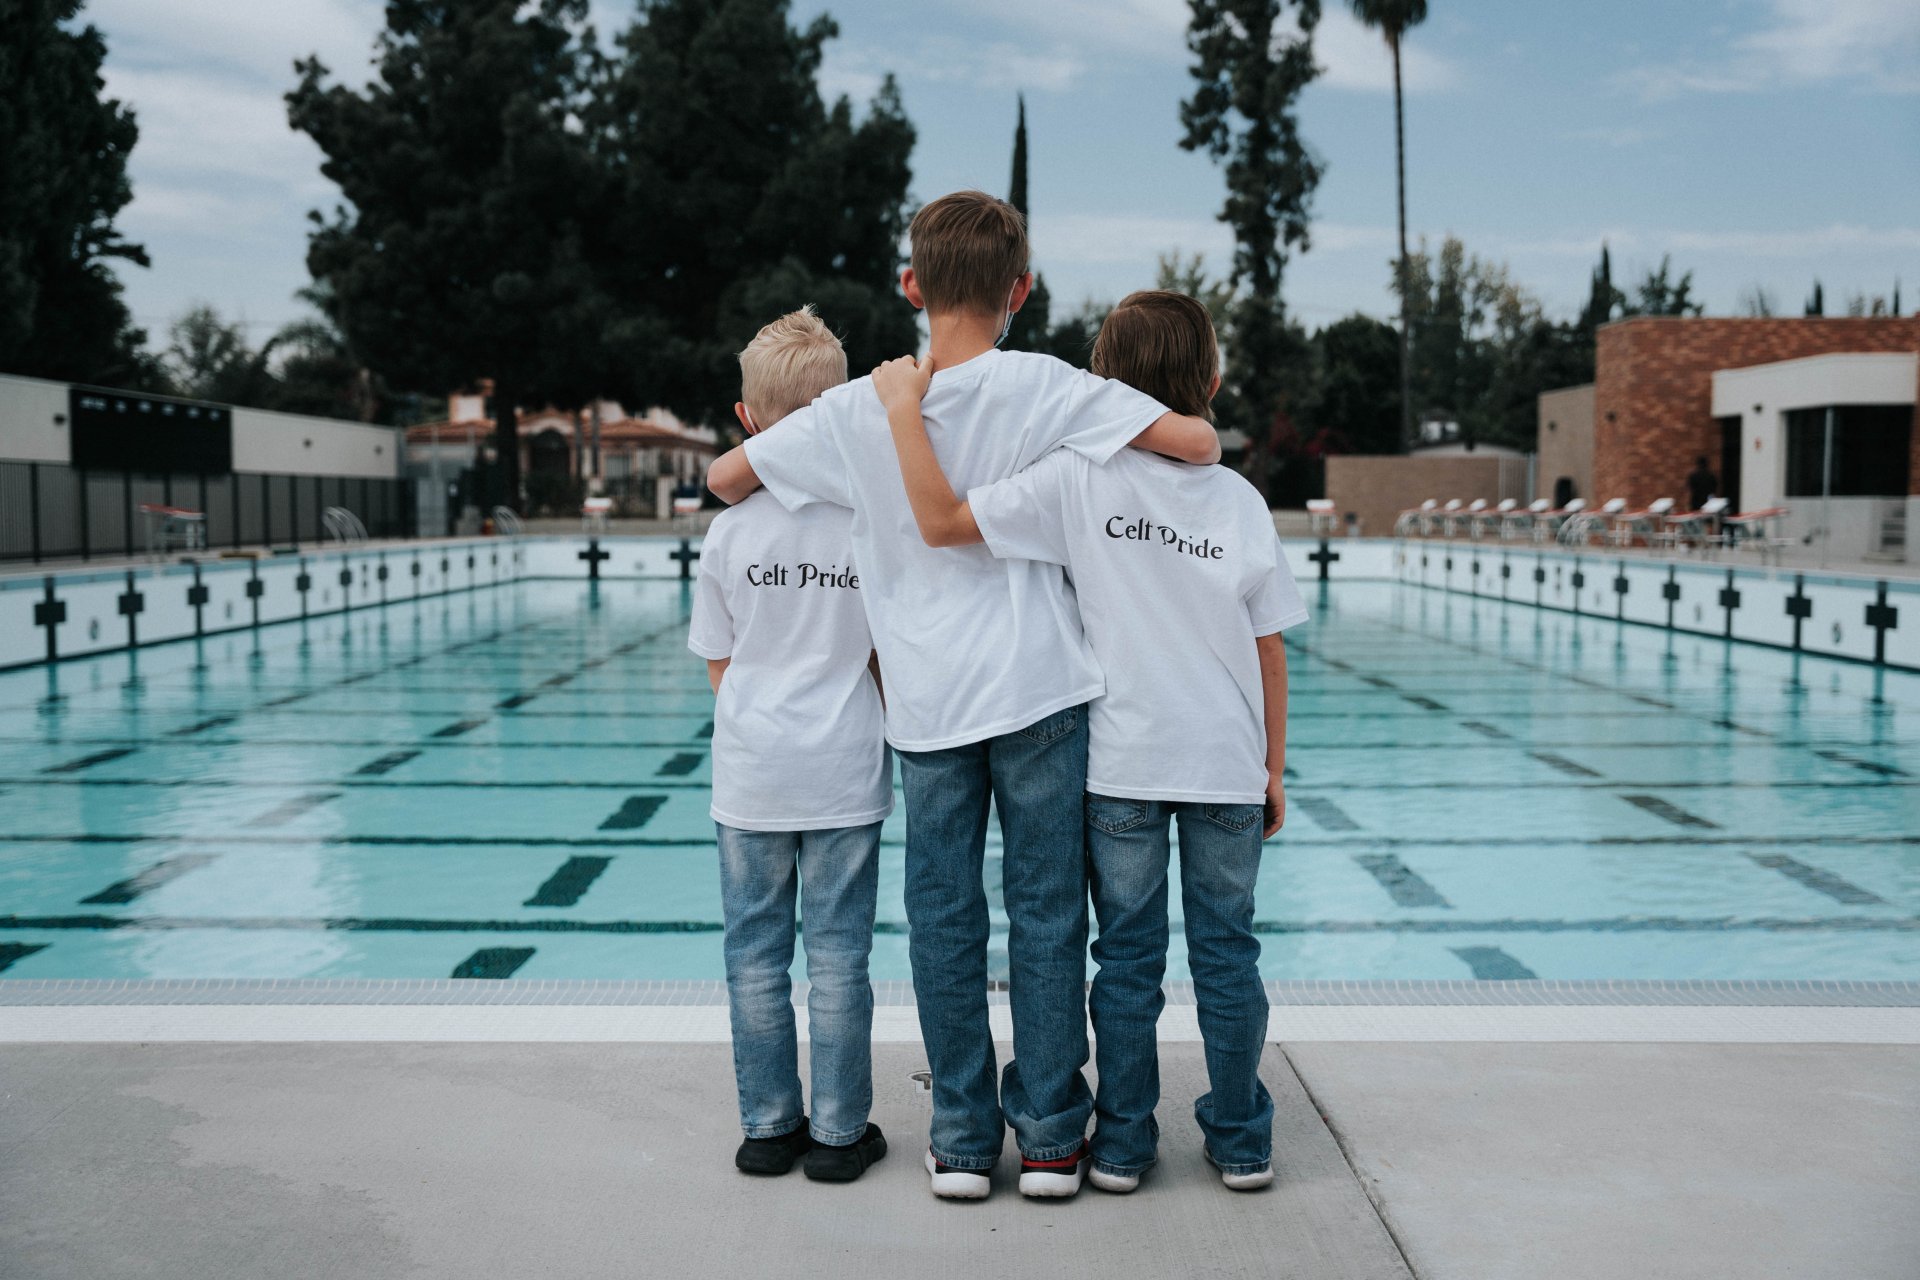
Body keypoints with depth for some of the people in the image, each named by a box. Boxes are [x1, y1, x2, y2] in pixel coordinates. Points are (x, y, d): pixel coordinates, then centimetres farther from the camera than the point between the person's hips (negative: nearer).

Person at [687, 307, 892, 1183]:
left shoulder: (731, 528, -3)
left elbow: (718, 664, 4)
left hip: (751, 774, 1)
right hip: (845, 775, 0)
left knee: (755, 954, 11)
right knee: (838, 955, 7)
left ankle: (769, 1127, 20)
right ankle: (839, 1134, 15)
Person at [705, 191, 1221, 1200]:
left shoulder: (856, 409, 0)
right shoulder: (1039, 385, -8)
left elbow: (723, 477, 8)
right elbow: (1195, 441, -14)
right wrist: (1202, 450, 10)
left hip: (924, 701, 2)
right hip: (1038, 689, -2)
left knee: (943, 917, 10)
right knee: (1046, 910, 8)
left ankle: (961, 1140, 16)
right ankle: (1050, 1137, 15)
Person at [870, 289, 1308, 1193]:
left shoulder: (1078, 478, -10)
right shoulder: (1240, 499, -1)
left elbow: (942, 523, -17)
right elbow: (1269, 649, 3)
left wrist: (904, 409, -9)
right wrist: (1273, 766, 12)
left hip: (1123, 764, -2)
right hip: (1228, 765, 2)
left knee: (1127, 956, 10)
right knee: (1226, 950, 13)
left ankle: (1122, 1143, 19)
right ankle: (1240, 1142, 23)